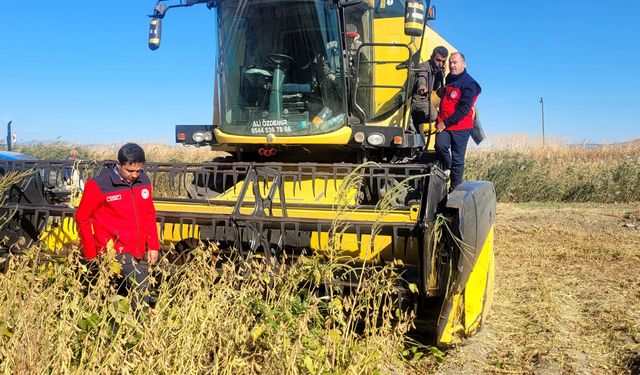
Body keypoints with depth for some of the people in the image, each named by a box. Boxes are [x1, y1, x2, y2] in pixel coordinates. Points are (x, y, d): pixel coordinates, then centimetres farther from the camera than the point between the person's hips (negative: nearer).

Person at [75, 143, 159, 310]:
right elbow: (82, 219, -4)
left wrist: (153, 246, 8)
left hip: (139, 251, 6)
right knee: (140, 285, -20)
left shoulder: (143, 182, 3)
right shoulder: (98, 185, -12)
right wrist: (90, 254, -3)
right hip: (115, 250, -6)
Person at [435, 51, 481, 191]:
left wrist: (446, 123, -19)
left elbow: (464, 110, -19)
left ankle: (454, 190, 11)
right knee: (440, 146, -22)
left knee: (458, 159, 1)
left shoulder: (468, 83, -11)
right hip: (444, 124, 5)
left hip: (460, 127, -5)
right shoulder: (449, 78, 13)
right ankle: (447, 168, 6)